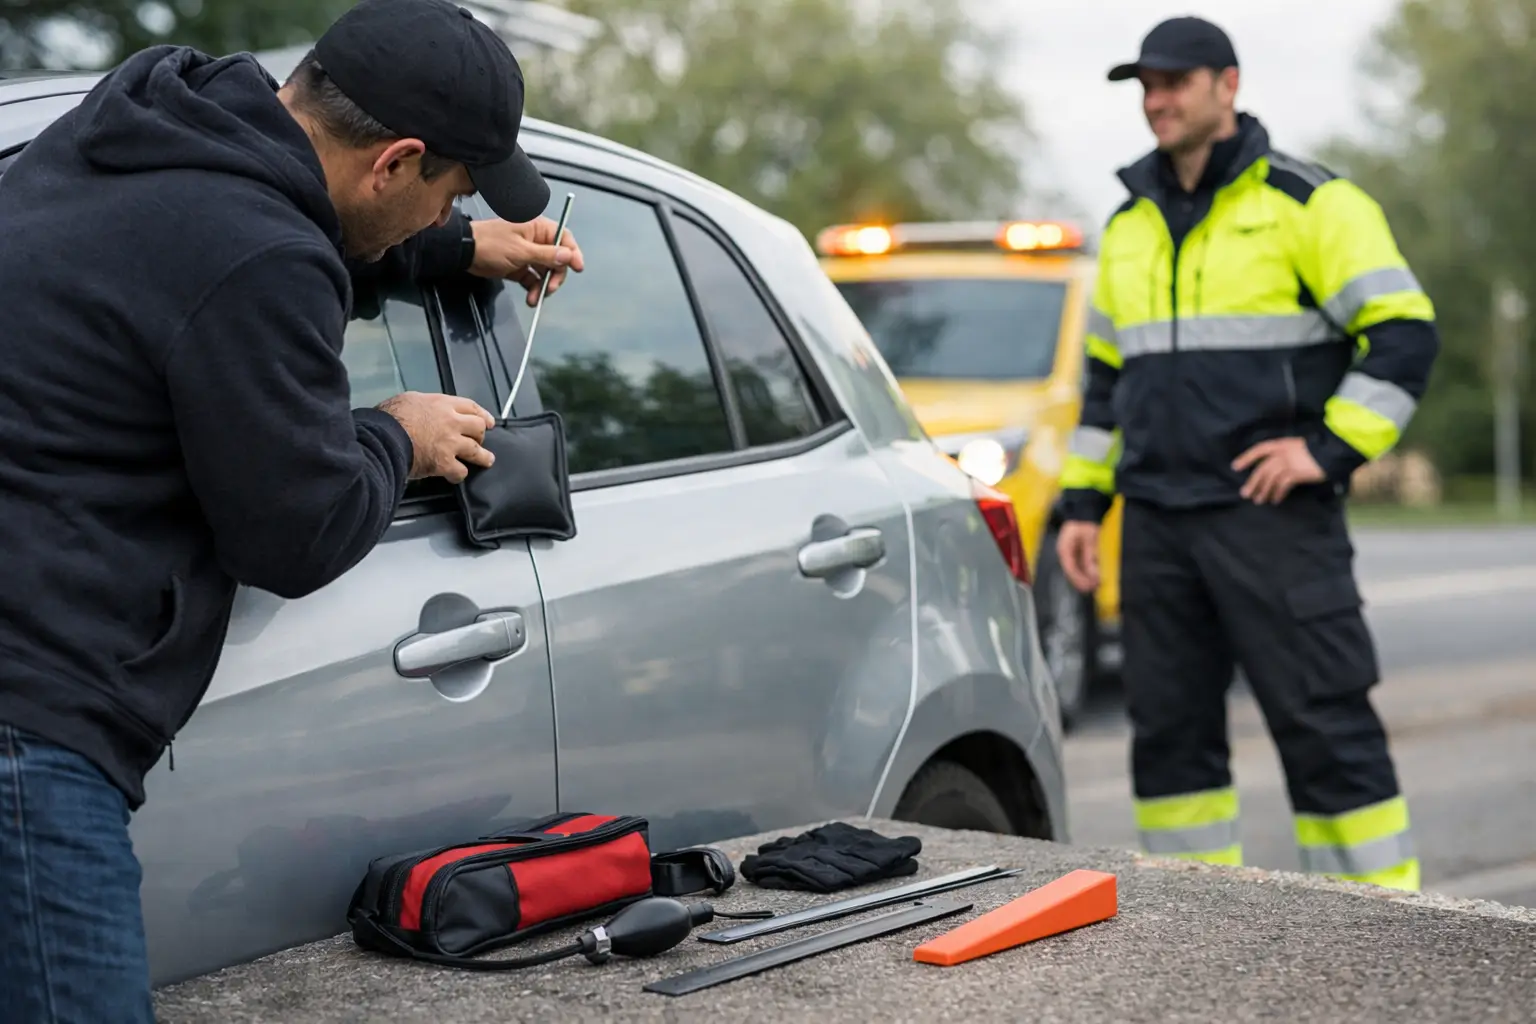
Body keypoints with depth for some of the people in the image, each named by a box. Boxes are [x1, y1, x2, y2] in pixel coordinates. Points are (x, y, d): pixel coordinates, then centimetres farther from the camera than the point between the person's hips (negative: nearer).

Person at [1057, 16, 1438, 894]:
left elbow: (1406, 331, -8)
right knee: (1169, 731, 8)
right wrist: (1083, 500, 16)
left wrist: (1331, 446, -16)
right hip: (1157, 524, 6)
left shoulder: (1309, 202, -3)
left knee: (1324, 725, -5)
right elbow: (1106, 372, 23)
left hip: (1273, 516, -6)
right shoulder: (1130, 225, 16)